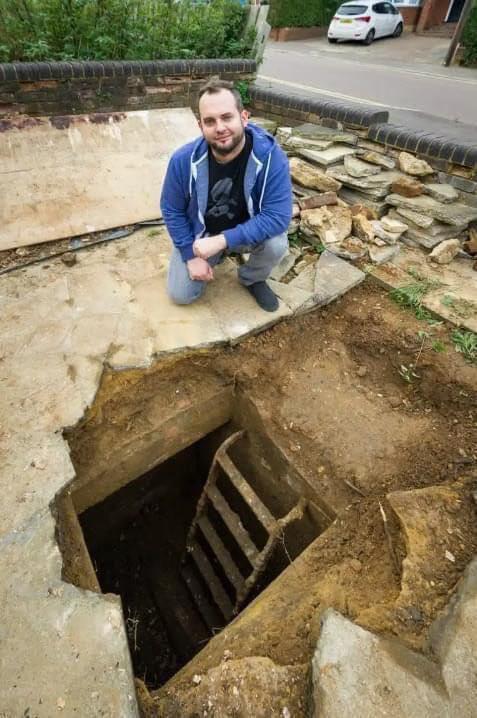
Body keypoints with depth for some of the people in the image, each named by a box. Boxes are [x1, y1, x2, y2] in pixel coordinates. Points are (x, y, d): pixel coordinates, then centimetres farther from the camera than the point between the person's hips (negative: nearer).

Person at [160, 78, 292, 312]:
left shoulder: (271, 156, -27)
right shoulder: (184, 160, -21)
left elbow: (277, 216, -31)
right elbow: (172, 210, -8)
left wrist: (222, 240, -36)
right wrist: (191, 255, -14)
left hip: (248, 232, -1)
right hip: (199, 235, 2)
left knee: (277, 244, -32)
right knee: (181, 295, -3)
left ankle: (252, 278, 5)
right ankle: (217, 258, 27)